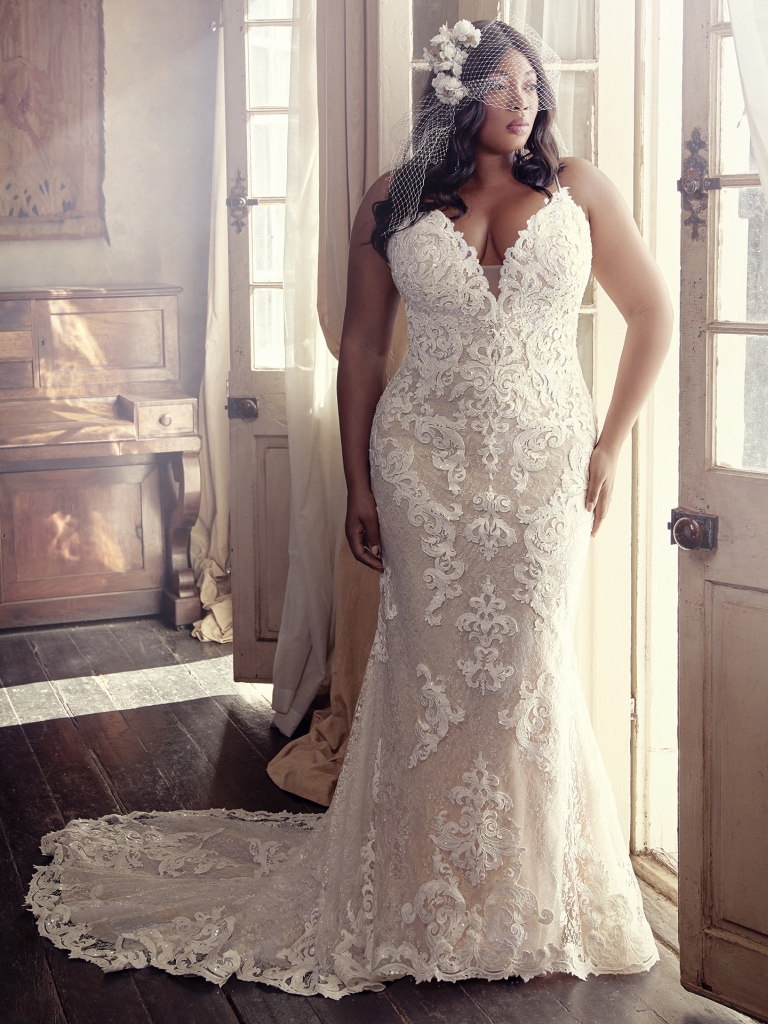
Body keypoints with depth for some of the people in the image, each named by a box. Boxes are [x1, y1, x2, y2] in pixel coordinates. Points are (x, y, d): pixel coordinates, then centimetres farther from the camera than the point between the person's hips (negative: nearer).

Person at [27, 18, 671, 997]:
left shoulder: (576, 187, 5)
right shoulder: (393, 203, 5)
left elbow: (652, 312, 8)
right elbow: (360, 349, 7)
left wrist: (610, 442, 1)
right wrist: (358, 483, 2)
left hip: (545, 461, 1)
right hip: (427, 459, 0)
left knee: (528, 664, 3)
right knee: (433, 666, 2)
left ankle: (529, 900, 21)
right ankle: (435, 892, 19)